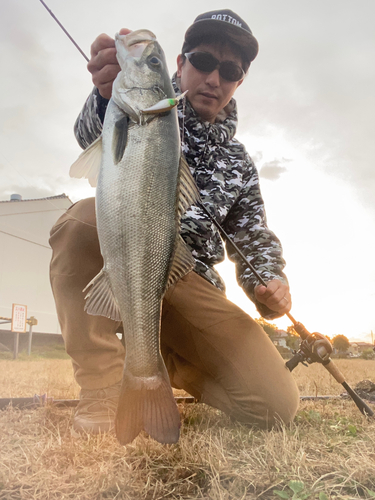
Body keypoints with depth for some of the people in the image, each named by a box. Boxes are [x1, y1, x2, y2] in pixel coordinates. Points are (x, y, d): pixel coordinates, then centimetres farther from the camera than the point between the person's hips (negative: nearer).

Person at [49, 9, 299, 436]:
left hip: (190, 283, 3)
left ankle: (163, 363, 14)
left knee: (276, 406, -12)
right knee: (84, 217, -36)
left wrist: (272, 283, -9)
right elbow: (94, 133, -19)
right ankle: (103, 396, -25)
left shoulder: (239, 164, 16)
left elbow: (254, 240, 14)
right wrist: (109, 95, -44)